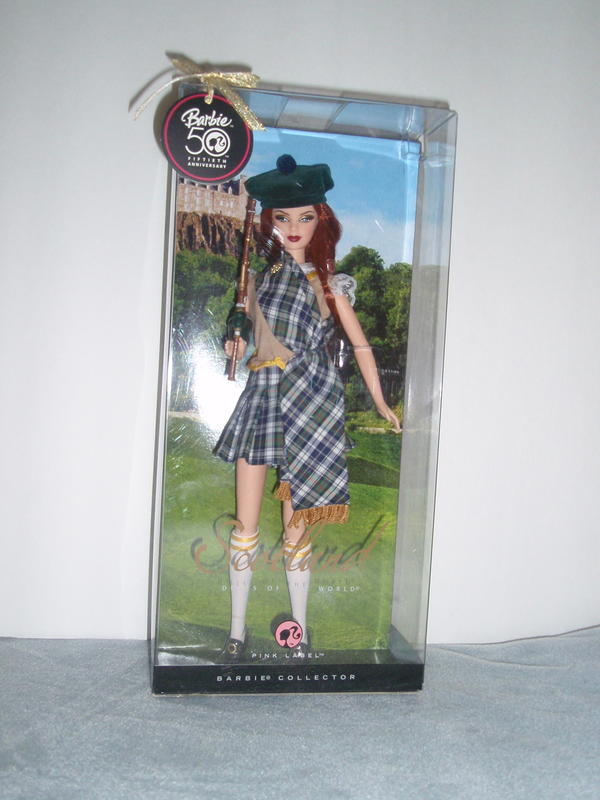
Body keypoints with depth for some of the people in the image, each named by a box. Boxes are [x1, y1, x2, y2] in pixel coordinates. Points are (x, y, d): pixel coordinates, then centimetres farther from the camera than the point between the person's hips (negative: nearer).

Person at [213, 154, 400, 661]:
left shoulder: (329, 284, 6)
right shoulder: (258, 278, 13)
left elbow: (360, 344, 9)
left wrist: (380, 403, 8)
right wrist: (234, 345, 1)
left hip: (309, 404, -2)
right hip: (261, 396, 3)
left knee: (297, 527, 2)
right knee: (246, 525, 2)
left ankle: (299, 629, 19)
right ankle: (238, 630, 15)